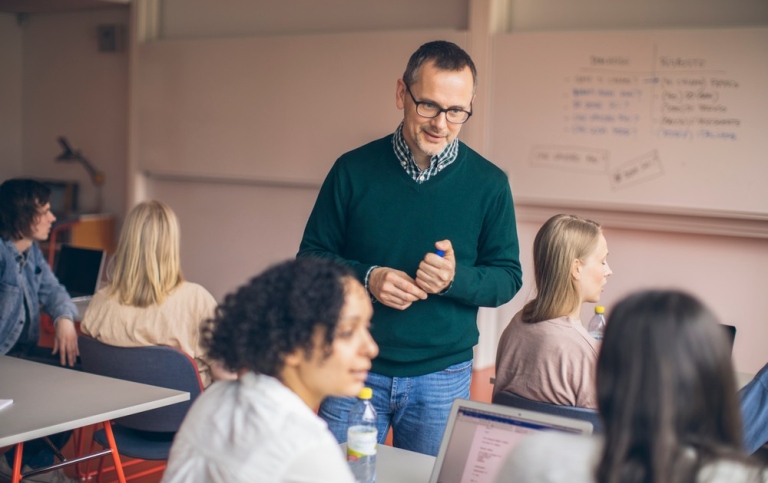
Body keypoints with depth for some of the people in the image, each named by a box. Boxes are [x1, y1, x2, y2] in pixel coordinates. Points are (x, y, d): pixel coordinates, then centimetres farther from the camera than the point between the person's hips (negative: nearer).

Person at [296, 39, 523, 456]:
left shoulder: (489, 184, -3)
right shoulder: (353, 170, -3)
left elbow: (508, 277, 1)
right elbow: (311, 257, 3)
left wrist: (456, 278, -19)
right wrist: (366, 278, -16)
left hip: (441, 378, 0)